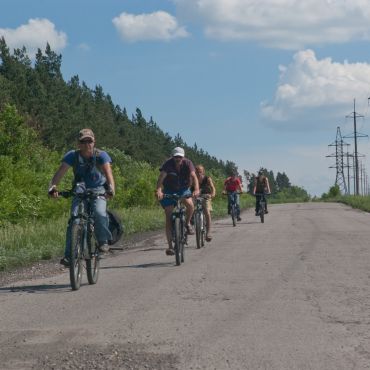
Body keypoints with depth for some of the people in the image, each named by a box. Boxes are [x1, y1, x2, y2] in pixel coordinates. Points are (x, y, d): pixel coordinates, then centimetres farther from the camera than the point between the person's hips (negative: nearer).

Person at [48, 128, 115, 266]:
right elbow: (60, 172, -22)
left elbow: (108, 172, -28)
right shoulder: (72, 155, -11)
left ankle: (103, 241, -3)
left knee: (99, 213, -29)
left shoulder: (101, 155, -14)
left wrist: (111, 188, -48)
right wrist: (52, 187, -41)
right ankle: (69, 255, -16)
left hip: (98, 190, -1)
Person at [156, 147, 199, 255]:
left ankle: (187, 223, 2)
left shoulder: (187, 163, -16)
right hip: (169, 190, -1)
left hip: (183, 189, 1)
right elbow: (161, 177, -34)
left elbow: (193, 176, -29)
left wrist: (196, 189, -47)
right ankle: (170, 246, -7)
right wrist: (158, 190, -52)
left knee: (190, 205, -30)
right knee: (169, 218, -10)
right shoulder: (168, 164, -21)